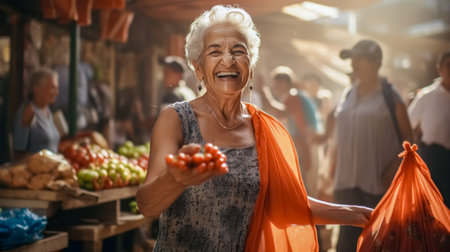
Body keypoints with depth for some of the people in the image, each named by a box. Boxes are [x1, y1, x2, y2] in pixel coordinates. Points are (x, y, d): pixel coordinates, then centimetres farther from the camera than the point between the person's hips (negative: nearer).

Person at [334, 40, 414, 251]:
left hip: (379, 181, -4)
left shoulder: (389, 95, -5)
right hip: (347, 180, 5)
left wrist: (393, 169, -16)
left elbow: (408, 138, -4)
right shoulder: (347, 96, 11)